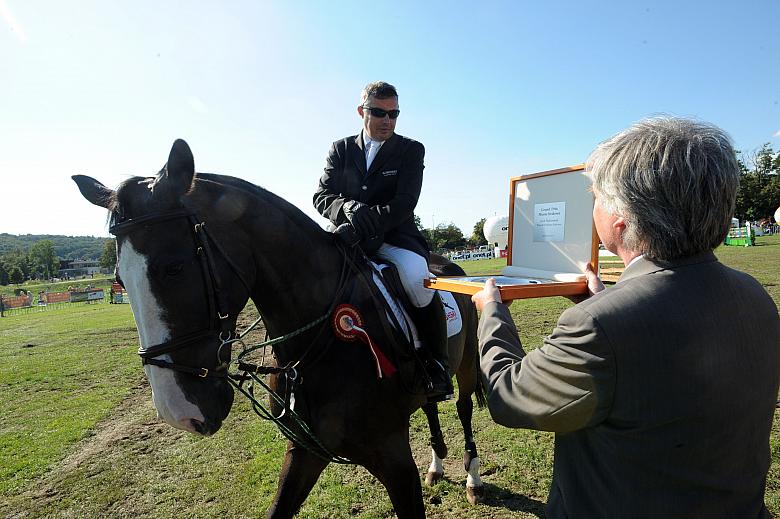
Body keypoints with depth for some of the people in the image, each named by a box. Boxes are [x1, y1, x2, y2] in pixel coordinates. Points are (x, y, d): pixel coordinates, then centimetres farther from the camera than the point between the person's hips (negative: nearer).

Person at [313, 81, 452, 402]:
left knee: (416, 277, -34)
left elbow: (405, 203, -10)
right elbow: (322, 197, 2)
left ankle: (437, 364, -11)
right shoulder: (340, 150, 12)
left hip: (396, 237, -2)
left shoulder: (411, 150, 5)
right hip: (351, 238, 3)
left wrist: (366, 223, -27)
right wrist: (351, 210, -22)